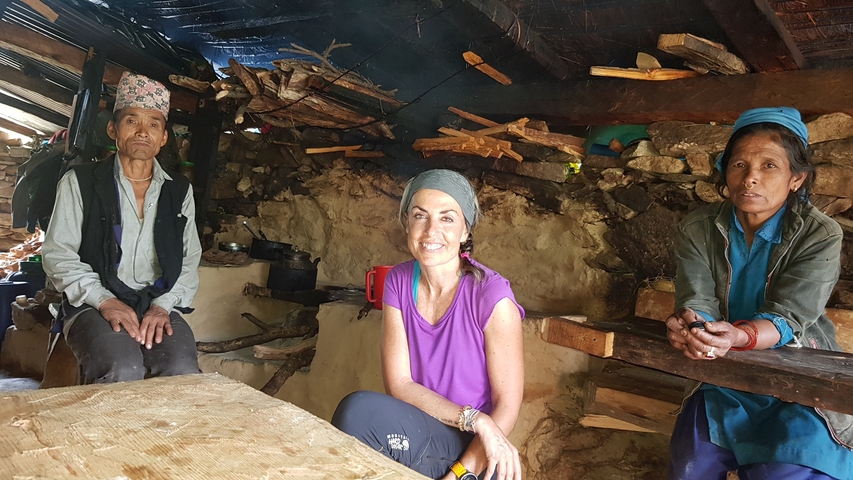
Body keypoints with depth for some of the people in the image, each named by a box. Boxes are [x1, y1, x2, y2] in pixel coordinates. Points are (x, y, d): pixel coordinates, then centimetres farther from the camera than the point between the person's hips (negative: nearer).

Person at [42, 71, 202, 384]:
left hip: (158, 306, 2)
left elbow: (189, 259, 8)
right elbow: (58, 254, 0)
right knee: (123, 370, -32)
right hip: (93, 306, -2)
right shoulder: (80, 183, 4)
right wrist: (105, 301, -14)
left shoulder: (179, 191, 12)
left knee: (182, 372, -28)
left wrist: (163, 305, -9)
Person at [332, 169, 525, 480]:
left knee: (360, 410, -27)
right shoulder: (398, 282, -4)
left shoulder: (492, 297, -18)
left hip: (471, 453, -4)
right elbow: (399, 384, -7)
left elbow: (507, 407, -12)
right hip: (415, 436, 4)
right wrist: (475, 419, -19)